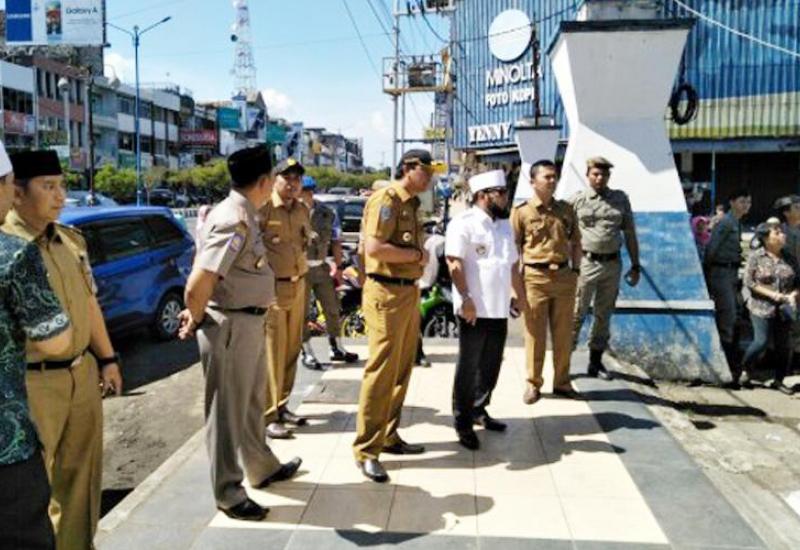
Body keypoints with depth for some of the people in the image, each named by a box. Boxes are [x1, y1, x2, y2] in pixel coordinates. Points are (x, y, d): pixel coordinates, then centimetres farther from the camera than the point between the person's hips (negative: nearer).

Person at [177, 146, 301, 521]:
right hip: (231, 326, -10)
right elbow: (198, 283, -29)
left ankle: (262, 469, 44)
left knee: (252, 404, 24)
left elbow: (206, 273, 16)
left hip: (250, 323, 10)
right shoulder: (235, 222, -23)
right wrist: (195, 321, -11)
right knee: (228, 413, 6)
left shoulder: (239, 214, 8)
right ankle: (228, 494, 22)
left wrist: (196, 314, 10)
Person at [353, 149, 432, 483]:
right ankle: (366, 450, 3)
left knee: (402, 370, 14)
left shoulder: (411, 204, 18)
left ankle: (389, 436, 27)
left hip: (409, 292, 9)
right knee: (381, 373, -6)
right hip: (387, 293, -9)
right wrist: (417, 254, -12)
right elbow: (374, 248, -23)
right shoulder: (386, 199, -11)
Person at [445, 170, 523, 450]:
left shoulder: (504, 225, 15)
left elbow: (513, 265, 22)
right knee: (468, 367, 2)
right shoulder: (464, 222, -9)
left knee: (491, 366, 15)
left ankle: (478, 410, 32)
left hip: (499, 309, 8)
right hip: (475, 310, -7)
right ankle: (462, 422, 13)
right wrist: (465, 298, -22)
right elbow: (454, 263, -17)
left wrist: (521, 295, 20)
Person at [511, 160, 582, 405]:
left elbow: (576, 241, 16)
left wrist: (575, 270, 9)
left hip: (564, 276, 4)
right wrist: (518, 278, -7)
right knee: (535, 334, 3)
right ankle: (533, 384, 15)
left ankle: (562, 382, 23)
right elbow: (514, 247, -2)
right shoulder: (521, 212, -2)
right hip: (535, 277, -4)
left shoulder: (566, 209, 9)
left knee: (563, 334, 10)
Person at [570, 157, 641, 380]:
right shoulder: (577, 200, 1)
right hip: (586, 263, -3)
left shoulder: (621, 199, 8)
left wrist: (635, 265, 9)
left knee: (604, 315, 12)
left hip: (612, 264, 4)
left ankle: (596, 361, 23)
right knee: (577, 313, -4)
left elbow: (630, 233, 11)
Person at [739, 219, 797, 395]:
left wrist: (793, 295, -8)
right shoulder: (756, 257, -3)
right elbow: (749, 281, -8)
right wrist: (771, 294, -16)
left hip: (784, 309, 4)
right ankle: (745, 371, 14)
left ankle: (778, 380, 19)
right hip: (762, 308, -4)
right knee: (761, 342, -10)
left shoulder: (789, 259, 7)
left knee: (784, 345, 4)